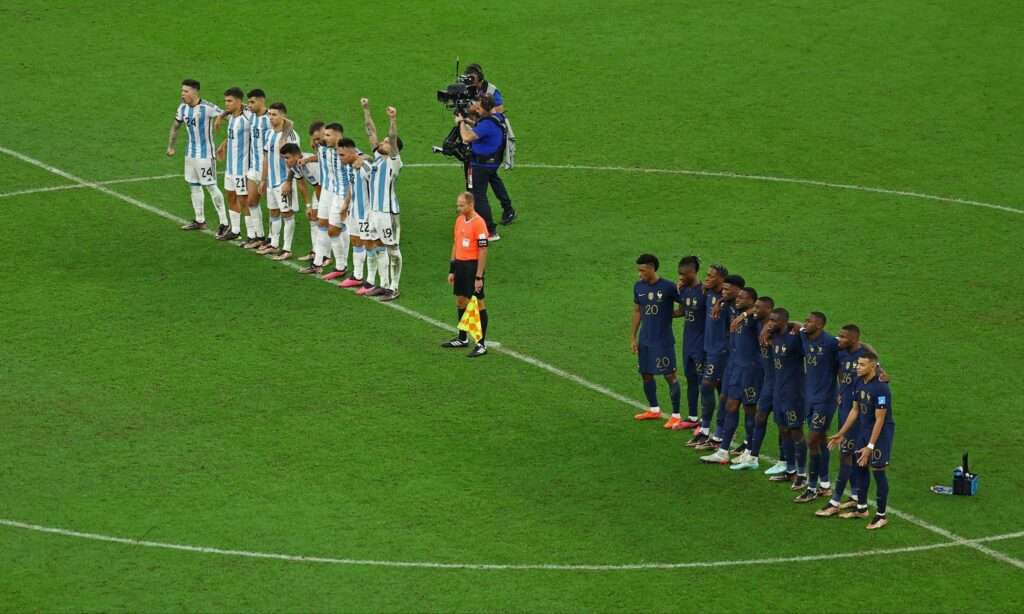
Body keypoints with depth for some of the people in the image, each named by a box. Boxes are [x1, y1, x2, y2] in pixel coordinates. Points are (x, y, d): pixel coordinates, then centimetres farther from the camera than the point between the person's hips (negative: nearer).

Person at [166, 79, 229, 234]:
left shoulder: (207, 108, -20)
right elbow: (175, 127, 17)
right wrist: (170, 147, 19)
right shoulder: (183, 108, 3)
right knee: (194, 186, 13)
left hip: (205, 154, -7)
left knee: (210, 186, -5)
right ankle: (199, 221, 24)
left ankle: (224, 222, 1)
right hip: (191, 153, 7)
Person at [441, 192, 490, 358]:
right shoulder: (459, 220, 9)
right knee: (460, 301, 16)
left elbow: (483, 250, -17)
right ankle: (462, 338, 29)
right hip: (460, 264, 8)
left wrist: (479, 277, -18)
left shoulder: (478, 223, -16)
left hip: (473, 265, -8)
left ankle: (482, 344, 3)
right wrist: (452, 270, 15)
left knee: (478, 303, -2)